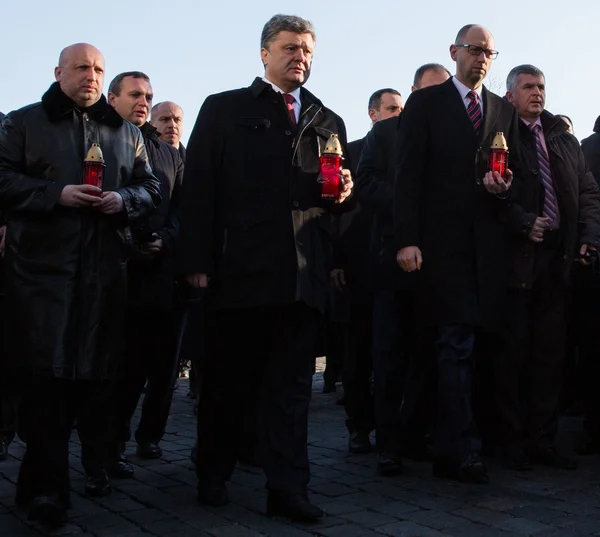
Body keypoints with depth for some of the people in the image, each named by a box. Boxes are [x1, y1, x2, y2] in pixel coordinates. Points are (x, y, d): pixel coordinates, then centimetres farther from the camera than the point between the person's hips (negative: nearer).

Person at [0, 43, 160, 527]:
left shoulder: (127, 134, 17)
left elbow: (152, 189, 14)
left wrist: (123, 199, -7)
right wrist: (55, 194, -14)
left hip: (105, 269, 3)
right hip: (41, 266, -3)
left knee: (97, 372, 9)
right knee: (45, 372, -5)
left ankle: (96, 464, 25)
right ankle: (45, 484, 3)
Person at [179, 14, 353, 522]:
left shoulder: (329, 122, 18)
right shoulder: (225, 109, 7)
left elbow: (340, 195, 22)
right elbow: (198, 188, -1)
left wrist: (344, 192, -3)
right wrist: (197, 261, -9)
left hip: (304, 272, 3)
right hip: (241, 267, -2)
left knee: (292, 383, 4)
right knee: (229, 379, 8)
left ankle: (288, 488, 9)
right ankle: (213, 475, 26)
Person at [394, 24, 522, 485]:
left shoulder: (504, 111, 18)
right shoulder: (425, 103, 4)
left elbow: (513, 171, 20)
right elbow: (408, 174, -3)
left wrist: (504, 187, -5)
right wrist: (407, 239, -11)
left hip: (487, 241, 4)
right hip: (441, 240, -4)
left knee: (464, 344, 6)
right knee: (457, 343, -9)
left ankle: (448, 447, 17)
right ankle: (463, 450, -4)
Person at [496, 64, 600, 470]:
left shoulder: (563, 137, 17)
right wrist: (524, 223, -18)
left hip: (558, 257, 5)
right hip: (516, 257, -5)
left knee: (551, 353, 7)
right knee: (513, 353, 1)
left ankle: (543, 440, 16)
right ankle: (514, 442, 10)